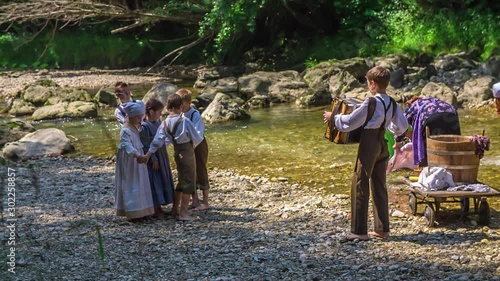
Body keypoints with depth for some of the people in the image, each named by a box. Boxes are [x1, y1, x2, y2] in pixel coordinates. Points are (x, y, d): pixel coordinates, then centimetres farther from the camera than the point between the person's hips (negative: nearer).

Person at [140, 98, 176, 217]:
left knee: (163, 182, 14)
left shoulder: (158, 122, 5)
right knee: (155, 183, -1)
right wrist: (153, 159, -18)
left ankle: (159, 207, 24)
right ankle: (155, 210, 9)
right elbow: (146, 146, -18)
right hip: (153, 160, -8)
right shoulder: (144, 126, -19)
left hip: (162, 158, 8)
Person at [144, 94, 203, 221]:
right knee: (189, 182, 0)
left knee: (181, 181, 21)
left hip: (177, 153, 6)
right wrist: (193, 144, 11)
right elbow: (196, 138, -11)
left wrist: (148, 155, -4)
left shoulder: (165, 123, -3)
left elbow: (157, 140, -7)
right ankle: (183, 213, -2)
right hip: (187, 153, -6)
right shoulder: (184, 121, -18)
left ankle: (175, 209, 28)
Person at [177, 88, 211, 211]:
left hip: (198, 146, -7)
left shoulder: (195, 115, -21)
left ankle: (205, 202, 9)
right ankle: (195, 201, 26)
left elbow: (198, 134, -28)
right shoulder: (181, 115, 0)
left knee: (201, 173, 0)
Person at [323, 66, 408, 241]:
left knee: (360, 186, -1)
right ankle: (382, 229, 16)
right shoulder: (392, 104, 6)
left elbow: (350, 122, -13)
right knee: (380, 186, 13)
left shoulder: (370, 103, -16)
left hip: (368, 144, -7)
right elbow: (402, 126, 14)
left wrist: (334, 117, 3)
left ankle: (359, 231, 0)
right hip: (382, 144, 7)